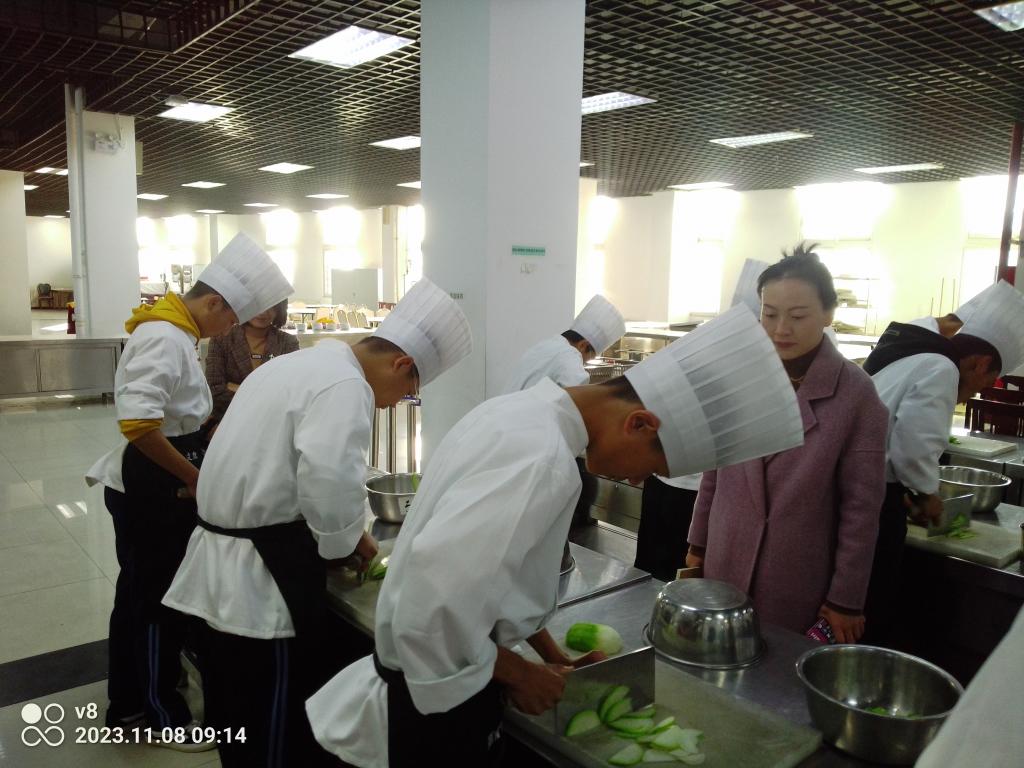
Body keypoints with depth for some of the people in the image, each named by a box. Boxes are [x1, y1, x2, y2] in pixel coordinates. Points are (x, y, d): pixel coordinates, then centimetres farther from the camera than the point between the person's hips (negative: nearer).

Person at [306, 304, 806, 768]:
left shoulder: (525, 413, 0)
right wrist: (513, 670, -16)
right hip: (437, 688, -9)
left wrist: (553, 657, 12)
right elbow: (437, 598, -34)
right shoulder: (543, 460, -32)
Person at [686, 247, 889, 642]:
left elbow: (861, 506, -9)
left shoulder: (856, 393, -12)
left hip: (800, 583, -3)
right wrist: (697, 545, 11)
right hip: (725, 567, 3)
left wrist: (846, 598, -8)